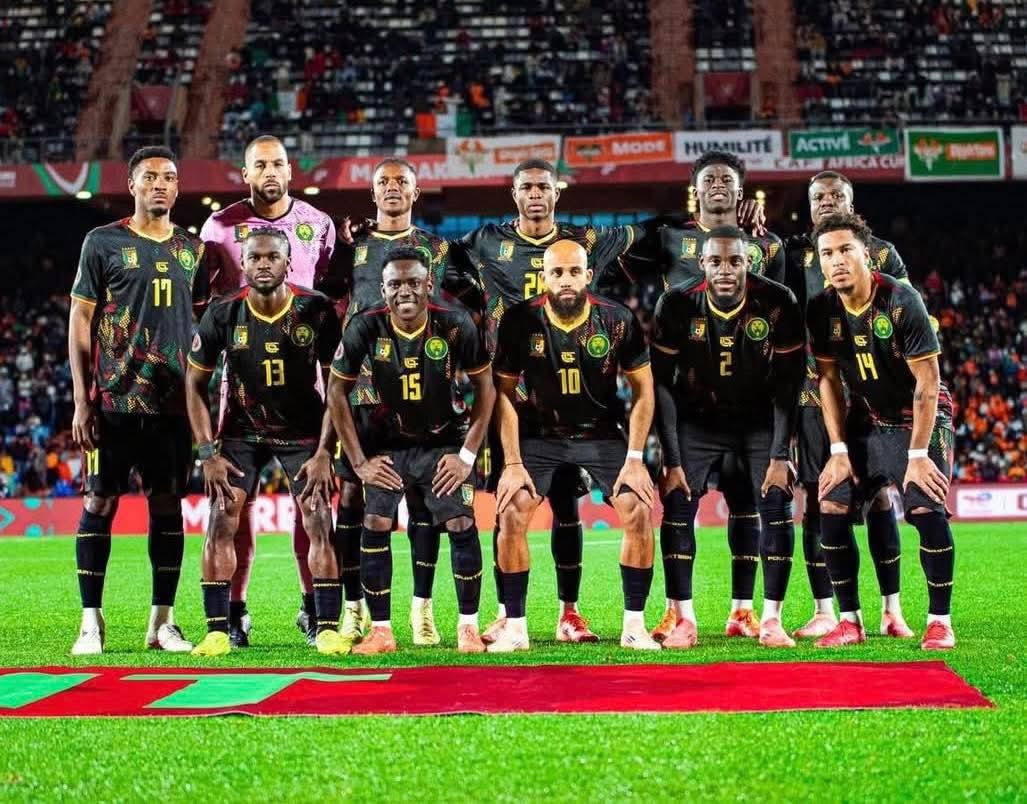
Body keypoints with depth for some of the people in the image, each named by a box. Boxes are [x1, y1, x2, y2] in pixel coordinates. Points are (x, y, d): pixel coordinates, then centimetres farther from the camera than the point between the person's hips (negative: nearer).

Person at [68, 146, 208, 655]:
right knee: (99, 503, -1)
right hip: (113, 400, -3)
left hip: (173, 403, 3)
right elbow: (80, 322, 1)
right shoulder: (103, 242, 2)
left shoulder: (193, 249, 12)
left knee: (168, 505, 5)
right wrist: (82, 400, -6)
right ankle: (91, 621, 5)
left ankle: (162, 621, 12)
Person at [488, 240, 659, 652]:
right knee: (511, 514, -17)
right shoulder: (520, 321, -13)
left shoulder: (618, 321, -13)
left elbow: (642, 390, -4)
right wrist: (512, 462, -11)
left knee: (639, 512, -17)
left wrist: (634, 458, -10)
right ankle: (514, 626, -4)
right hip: (541, 435, 0)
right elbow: (505, 393, -5)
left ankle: (634, 625, -3)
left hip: (603, 433, 0)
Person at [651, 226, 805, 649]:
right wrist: (672, 460, -15)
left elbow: (787, 384, -12)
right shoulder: (677, 305, -20)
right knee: (677, 506, -12)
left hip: (760, 418, 0)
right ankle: (684, 620, -4)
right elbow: (662, 384, -13)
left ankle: (771, 619, -3)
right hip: (697, 419, 0)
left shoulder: (777, 304, -20)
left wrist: (779, 456, -16)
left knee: (777, 507, -12)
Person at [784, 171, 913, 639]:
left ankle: (891, 610, 7)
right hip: (815, 388, 0)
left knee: (880, 496, 1)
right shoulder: (795, 253, 8)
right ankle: (824, 611, 6)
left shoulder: (881, 254, 7)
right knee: (817, 497, 0)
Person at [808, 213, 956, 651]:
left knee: (926, 510, -20)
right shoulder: (822, 310, -7)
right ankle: (850, 620, 4)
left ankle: (940, 620, -6)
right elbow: (829, 380, 3)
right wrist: (839, 450, -3)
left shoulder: (901, 302, -22)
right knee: (831, 508, -7)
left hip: (920, 419, -5)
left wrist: (918, 455, -19)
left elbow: (927, 383, -18)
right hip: (867, 421, 5)